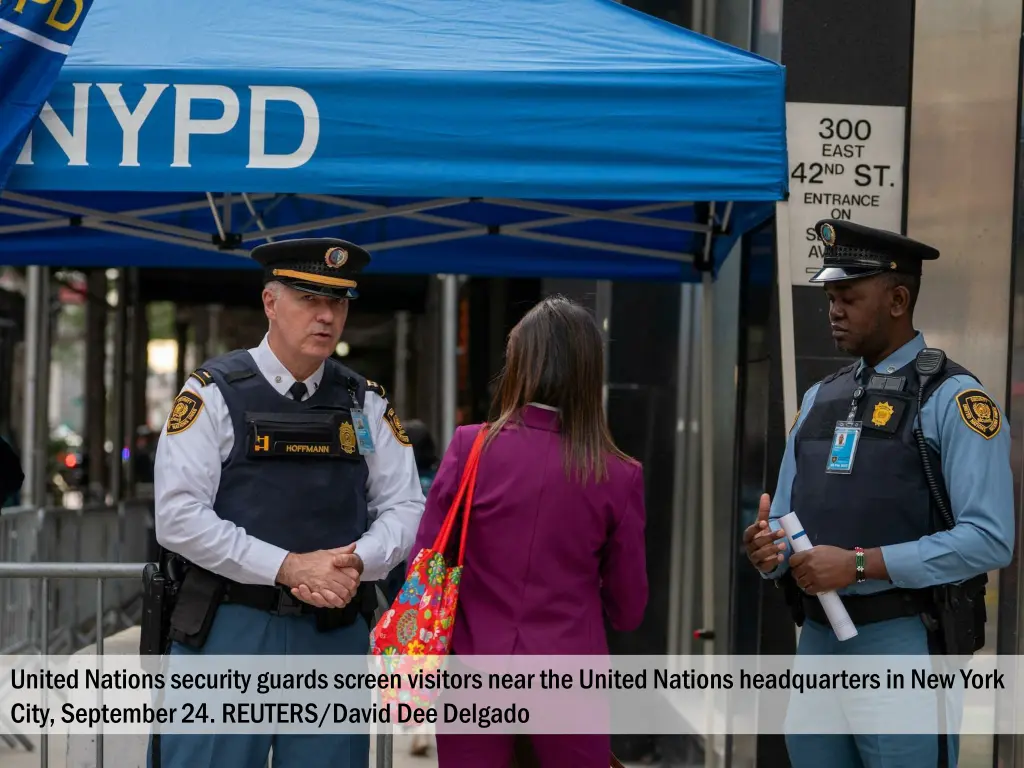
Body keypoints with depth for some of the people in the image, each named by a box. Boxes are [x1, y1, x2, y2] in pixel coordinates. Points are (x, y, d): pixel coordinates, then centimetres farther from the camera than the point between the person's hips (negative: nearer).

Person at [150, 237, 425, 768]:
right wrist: (289, 567, -17)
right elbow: (179, 519, -10)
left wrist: (357, 563, -12)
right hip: (230, 630, -3)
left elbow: (405, 508, 10)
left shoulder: (365, 404, 11)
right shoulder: (214, 394, -2)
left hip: (337, 631, 4)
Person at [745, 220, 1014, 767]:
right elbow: (785, 520, 17)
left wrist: (861, 563, -20)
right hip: (816, 644, 6)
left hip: (902, 645, -6)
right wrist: (768, 549, -7)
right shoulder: (819, 400, 14)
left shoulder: (951, 400, -7)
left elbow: (989, 539, -16)